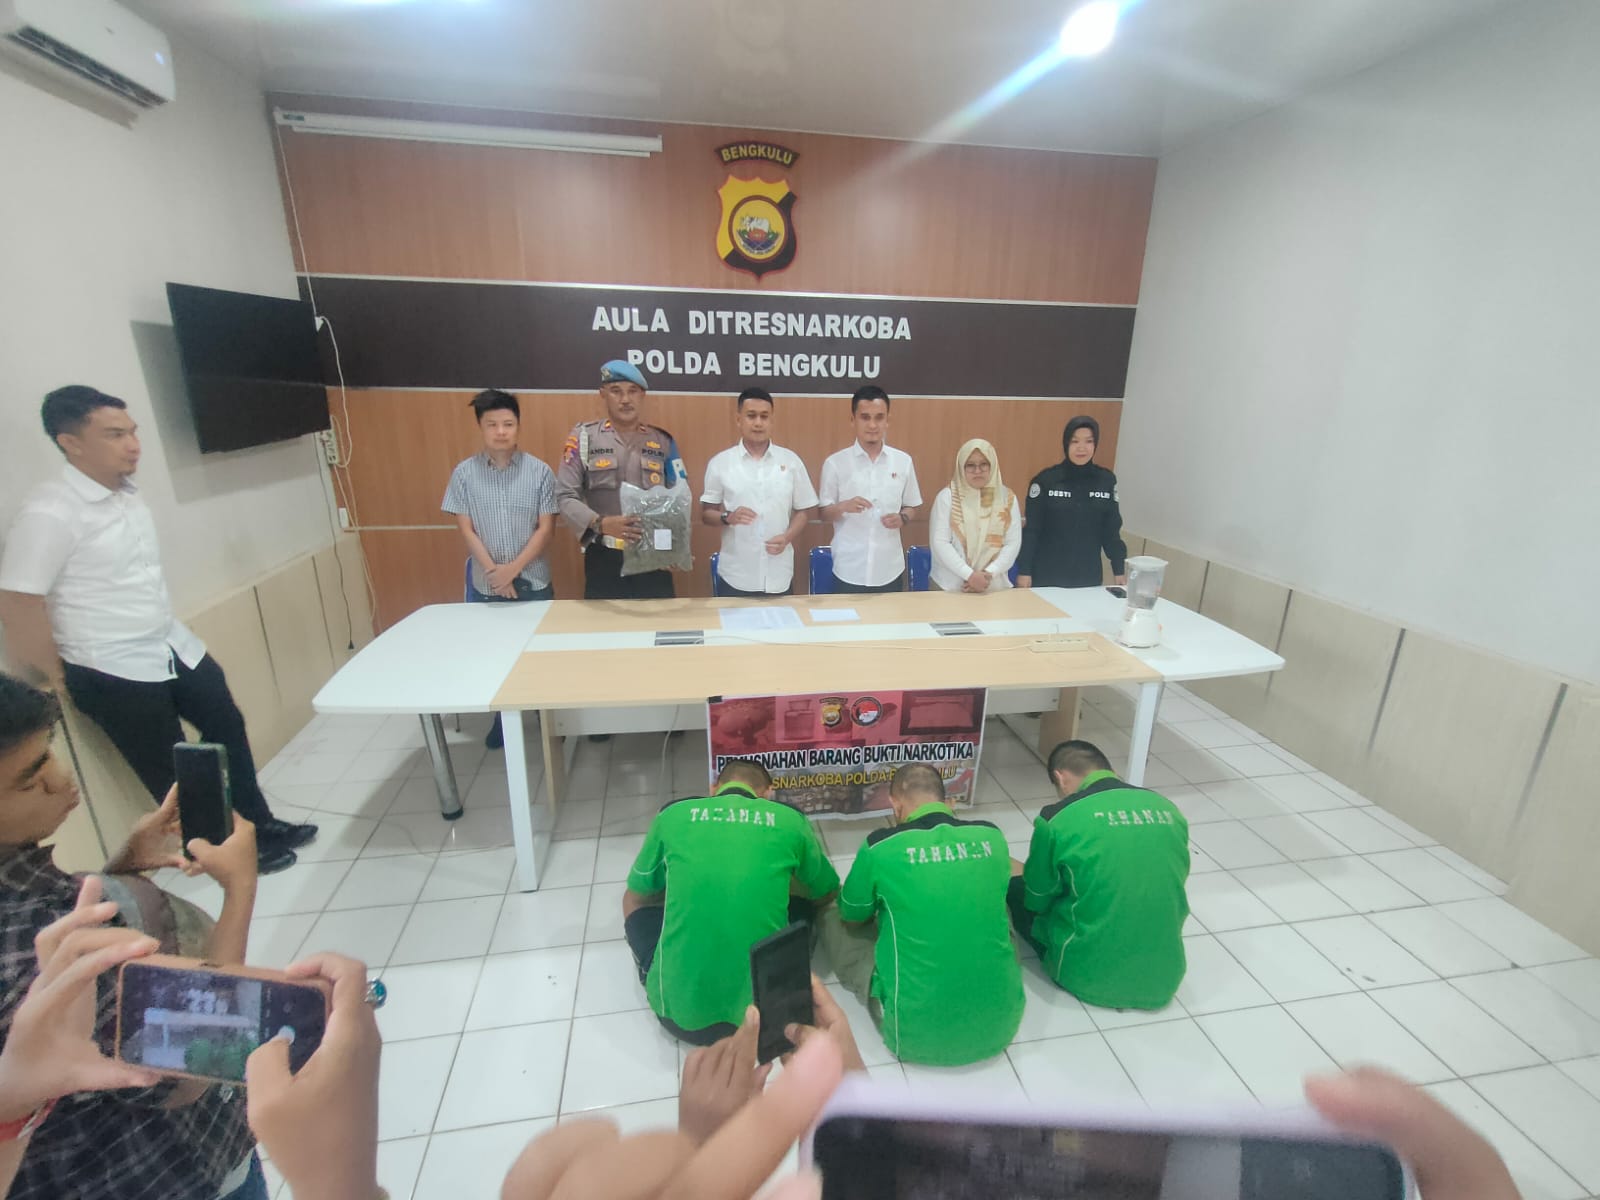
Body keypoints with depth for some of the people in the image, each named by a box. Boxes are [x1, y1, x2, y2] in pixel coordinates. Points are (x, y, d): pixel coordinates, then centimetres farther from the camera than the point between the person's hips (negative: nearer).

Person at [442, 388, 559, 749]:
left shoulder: (540, 472, -4)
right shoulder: (464, 473, -1)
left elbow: (546, 528, -6)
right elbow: (466, 530, -2)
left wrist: (514, 569, -15)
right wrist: (494, 572, -12)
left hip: (533, 580, -1)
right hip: (485, 583, 1)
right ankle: (503, 717, 30)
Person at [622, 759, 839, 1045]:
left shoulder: (672, 815, 4)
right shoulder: (790, 820, 2)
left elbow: (636, 894, 22)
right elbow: (828, 894, 22)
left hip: (679, 1010, 1)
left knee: (634, 901, 26)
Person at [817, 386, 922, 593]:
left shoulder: (903, 461, 3)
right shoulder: (835, 463, -3)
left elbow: (912, 508, 12)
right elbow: (822, 513, 2)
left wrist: (901, 518, -10)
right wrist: (843, 506, -18)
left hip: (890, 570, 2)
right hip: (849, 571, -2)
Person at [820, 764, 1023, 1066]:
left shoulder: (881, 846, -11)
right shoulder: (992, 837, -2)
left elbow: (852, 914, 8)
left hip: (917, 1032, -4)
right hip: (1002, 1022, 4)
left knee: (831, 920, 13)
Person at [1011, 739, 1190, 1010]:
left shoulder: (1058, 818, -13)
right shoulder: (1169, 810, 1)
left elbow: (1037, 899, 1)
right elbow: (1172, 885, 15)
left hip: (1089, 975, -5)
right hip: (1164, 977, 5)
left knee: (1015, 888, 16)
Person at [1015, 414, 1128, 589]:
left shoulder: (1106, 480, 1)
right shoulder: (1045, 480, -7)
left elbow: (1111, 530, 7)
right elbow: (1031, 530, -6)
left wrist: (1120, 570, 6)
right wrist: (1024, 571, -8)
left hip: (1089, 578, 3)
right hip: (1046, 576, -2)